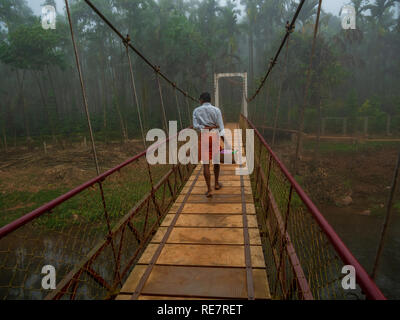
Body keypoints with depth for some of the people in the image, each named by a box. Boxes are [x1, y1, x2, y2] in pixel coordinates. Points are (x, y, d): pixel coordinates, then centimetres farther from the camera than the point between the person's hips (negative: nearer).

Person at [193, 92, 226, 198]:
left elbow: (195, 125, -7)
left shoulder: (196, 111, 4)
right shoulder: (216, 110, 1)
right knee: (216, 160, 20)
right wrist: (225, 141, -8)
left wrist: (204, 127, -12)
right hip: (215, 136, 1)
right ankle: (217, 183, 33)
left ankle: (209, 190, -4)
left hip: (203, 136, 0)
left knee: (205, 164, 0)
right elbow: (221, 126, -6)